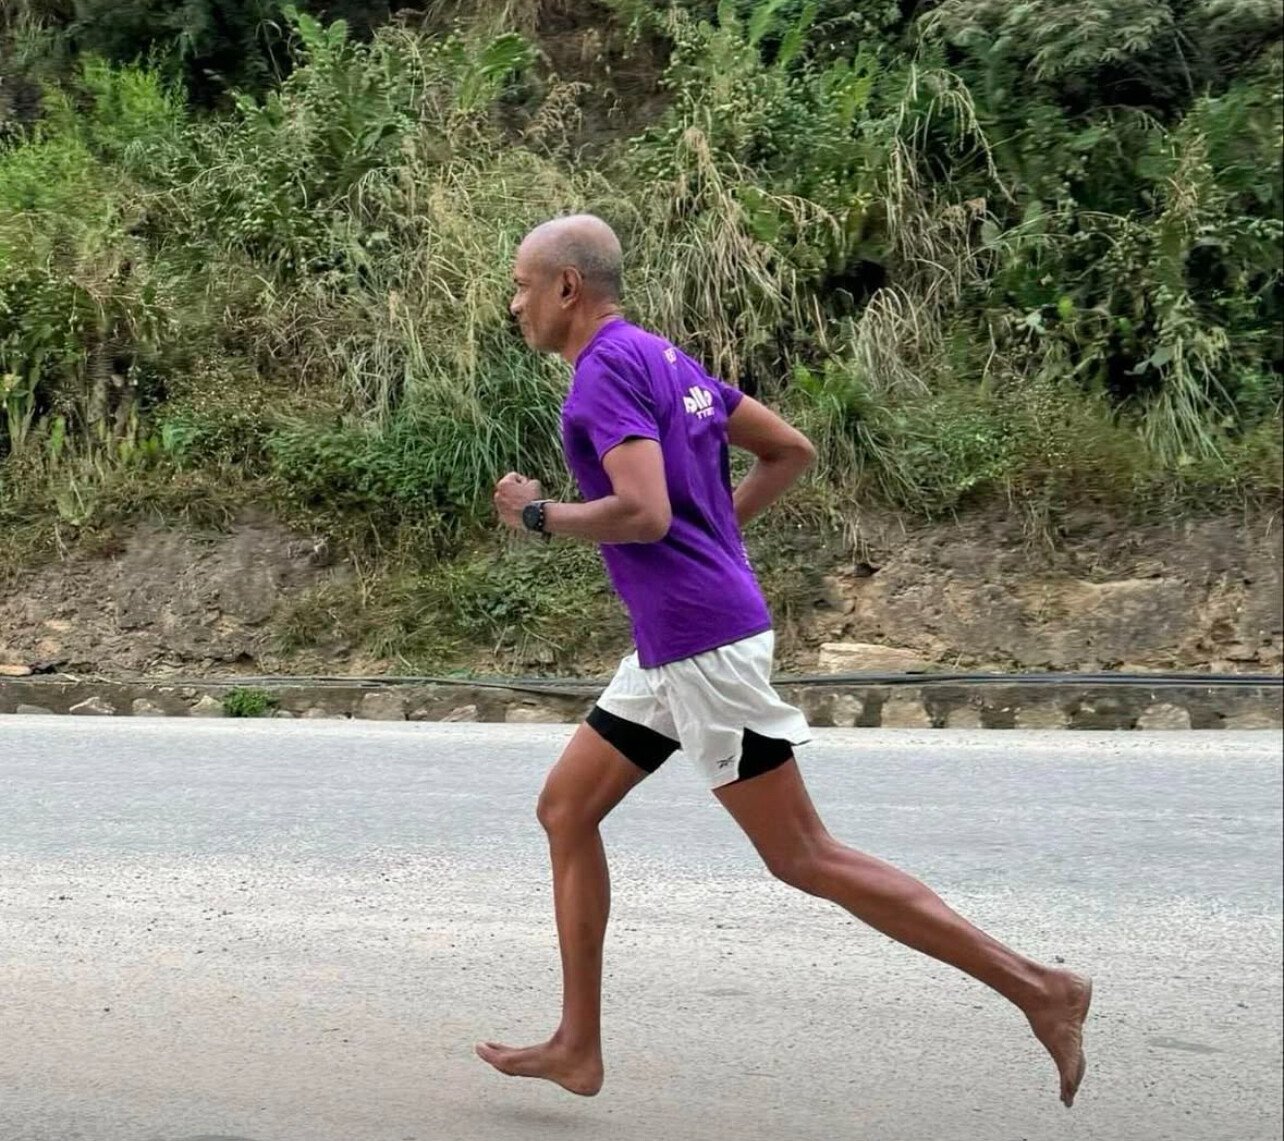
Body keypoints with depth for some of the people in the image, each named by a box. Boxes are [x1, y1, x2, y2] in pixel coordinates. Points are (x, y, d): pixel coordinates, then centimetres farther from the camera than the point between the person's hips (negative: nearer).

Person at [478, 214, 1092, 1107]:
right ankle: (578, 1047, 17)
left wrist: (537, 515, -11)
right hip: (672, 646, 10)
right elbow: (791, 450, 19)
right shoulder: (660, 357, 15)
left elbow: (644, 511, -27)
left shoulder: (606, 372, -14)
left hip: (703, 642, -10)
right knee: (566, 809, 14)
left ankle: (1038, 989, -3)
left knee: (804, 859, -6)